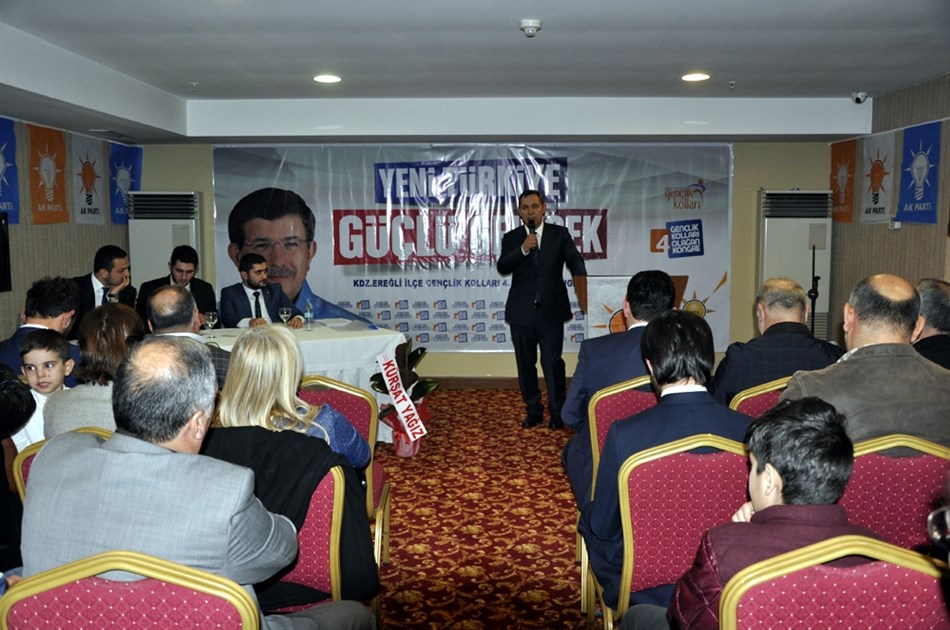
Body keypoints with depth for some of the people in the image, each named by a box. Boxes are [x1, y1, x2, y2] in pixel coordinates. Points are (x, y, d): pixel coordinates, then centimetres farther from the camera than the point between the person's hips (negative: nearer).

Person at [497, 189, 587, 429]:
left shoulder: (560, 234, 4)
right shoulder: (511, 238, 6)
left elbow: (576, 263, -1)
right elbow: (502, 268, -6)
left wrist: (584, 296, -14)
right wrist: (522, 250, -21)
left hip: (551, 311, -2)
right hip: (521, 312, 2)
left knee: (553, 363, -1)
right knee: (525, 364, 9)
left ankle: (557, 413, 11)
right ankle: (533, 411, 22)